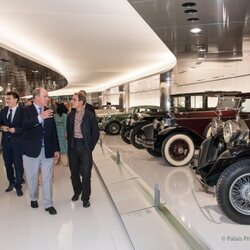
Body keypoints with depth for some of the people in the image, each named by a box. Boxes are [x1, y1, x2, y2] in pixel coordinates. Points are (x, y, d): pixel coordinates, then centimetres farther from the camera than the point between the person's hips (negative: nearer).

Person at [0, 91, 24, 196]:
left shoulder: (22, 111, -12)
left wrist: (15, 130, -23)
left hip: (17, 141, -6)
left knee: (18, 164, 4)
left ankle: (18, 186, 18)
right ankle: (11, 182, 35)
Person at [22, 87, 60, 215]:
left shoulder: (49, 111, 6)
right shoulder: (27, 110, -4)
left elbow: (54, 131, 8)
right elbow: (24, 126, -22)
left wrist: (56, 149, 5)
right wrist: (40, 117, -32)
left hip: (48, 151, 2)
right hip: (32, 150, -2)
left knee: (47, 179, 5)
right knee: (32, 178, 14)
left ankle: (48, 204, 17)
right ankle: (33, 198, 37)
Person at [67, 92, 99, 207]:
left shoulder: (90, 116, -8)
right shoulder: (70, 115, 4)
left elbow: (96, 133, -3)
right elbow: (68, 132, 14)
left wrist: (90, 147, -5)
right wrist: (70, 144, 7)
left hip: (85, 147, -4)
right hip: (73, 147, 4)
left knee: (85, 173, -1)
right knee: (74, 172, 13)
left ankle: (85, 198, 15)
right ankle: (77, 192, 35)